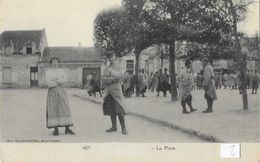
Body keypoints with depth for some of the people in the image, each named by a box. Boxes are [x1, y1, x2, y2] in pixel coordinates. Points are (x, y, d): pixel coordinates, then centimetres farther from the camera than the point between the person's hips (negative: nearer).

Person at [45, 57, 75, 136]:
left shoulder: (62, 71, 14)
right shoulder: (48, 72, 6)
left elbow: (64, 79, -5)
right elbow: (49, 83, -7)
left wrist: (55, 81, -13)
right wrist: (59, 82, -5)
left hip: (61, 91, 2)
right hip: (52, 92, -2)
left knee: (65, 109, -5)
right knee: (53, 110, -6)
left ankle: (67, 129, -4)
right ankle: (56, 130, -5)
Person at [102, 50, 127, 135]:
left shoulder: (118, 67, 2)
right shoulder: (106, 68, 12)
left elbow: (119, 76, -18)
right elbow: (103, 80, -2)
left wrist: (110, 72, -17)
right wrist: (113, 79, -14)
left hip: (116, 92, -4)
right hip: (108, 92, 4)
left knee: (119, 110, -9)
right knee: (111, 110, 5)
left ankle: (123, 128, -5)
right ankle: (114, 127, 13)